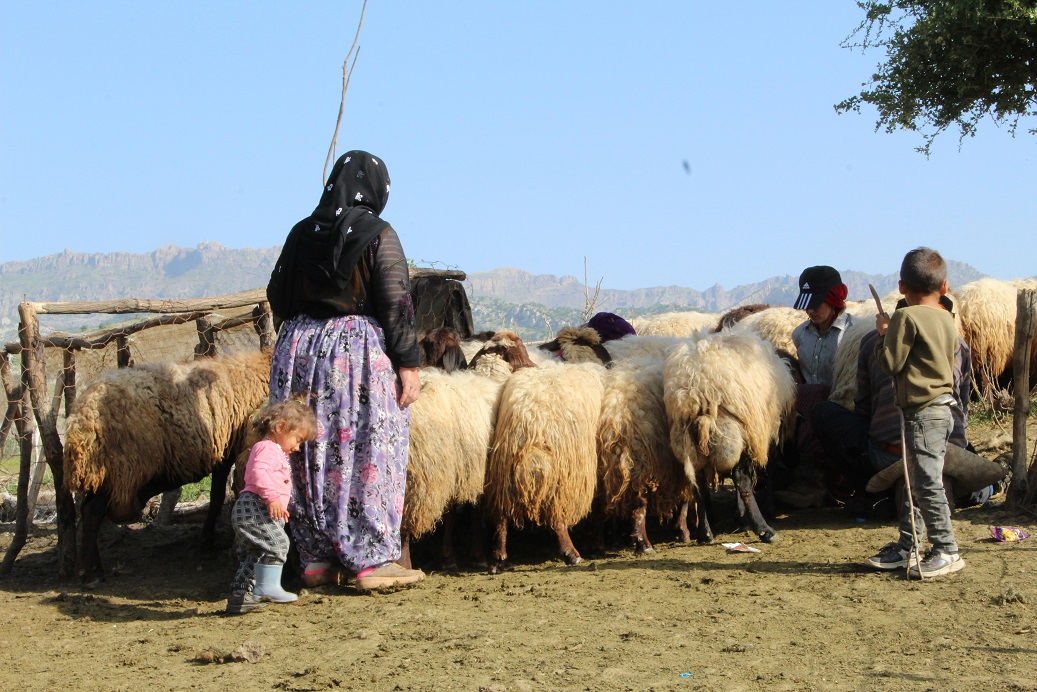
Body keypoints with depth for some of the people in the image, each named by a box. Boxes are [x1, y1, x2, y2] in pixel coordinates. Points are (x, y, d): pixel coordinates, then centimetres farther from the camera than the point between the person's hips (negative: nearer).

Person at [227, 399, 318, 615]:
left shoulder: (274, 451, 27)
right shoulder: (267, 448, -9)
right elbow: (259, 473, -26)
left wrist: (280, 506, 33)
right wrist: (273, 498, -32)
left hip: (245, 511, 11)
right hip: (254, 507, -11)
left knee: (251, 556, 13)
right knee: (277, 542, -20)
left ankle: (239, 597, 17)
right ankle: (268, 586, -24)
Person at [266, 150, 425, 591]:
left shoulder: (302, 233, 7)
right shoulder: (378, 235, -7)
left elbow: (277, 296, 12)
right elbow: (396, 304, -10)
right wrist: (408, 364, -6)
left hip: (297, 348, 5)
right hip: (361, 351, -5)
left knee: (309, 456, 10)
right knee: (367, 456, 1)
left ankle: (316, 559, 15)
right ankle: (372, 560, 3)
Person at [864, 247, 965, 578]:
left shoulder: (906, 318, -12)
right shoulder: (946, 319, 11)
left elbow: (890, 363, -14)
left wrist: (883, 333, 3)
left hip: (922, 411, -9)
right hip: (942, 407, 9)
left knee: (926, 482, -6)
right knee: (916, 481, 14)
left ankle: (946, 551, -5)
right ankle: (906, 546, 20)